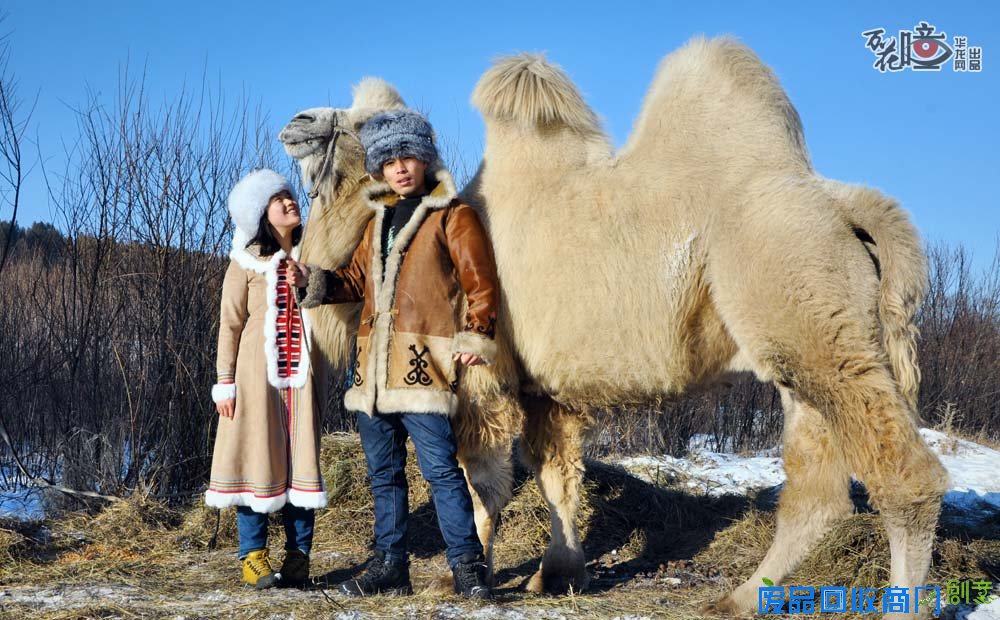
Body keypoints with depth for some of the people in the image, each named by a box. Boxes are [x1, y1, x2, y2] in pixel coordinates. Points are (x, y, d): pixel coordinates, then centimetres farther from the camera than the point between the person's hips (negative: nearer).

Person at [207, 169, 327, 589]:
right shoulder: (246, 263, 3)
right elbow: (230, 325, -1)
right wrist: (225, 382, -6)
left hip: (299, 376, 3)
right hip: (257, 373, -3)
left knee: (300, 460, 1)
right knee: (256, 458, -3)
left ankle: (298, 556, 6)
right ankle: (253, 557, 2)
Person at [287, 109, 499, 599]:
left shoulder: (451, 215, 1)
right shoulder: (379, 220, 21)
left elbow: (480, 282, -2)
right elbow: (358, 280, 25)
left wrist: (476, 335, -13)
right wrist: (314, 283, 9)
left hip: (421, 364, -7)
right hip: (372, 365, 7)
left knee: (439, 467, -11)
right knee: (383, 473, 11)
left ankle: (468, 565, -4)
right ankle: (390, 566, 19)